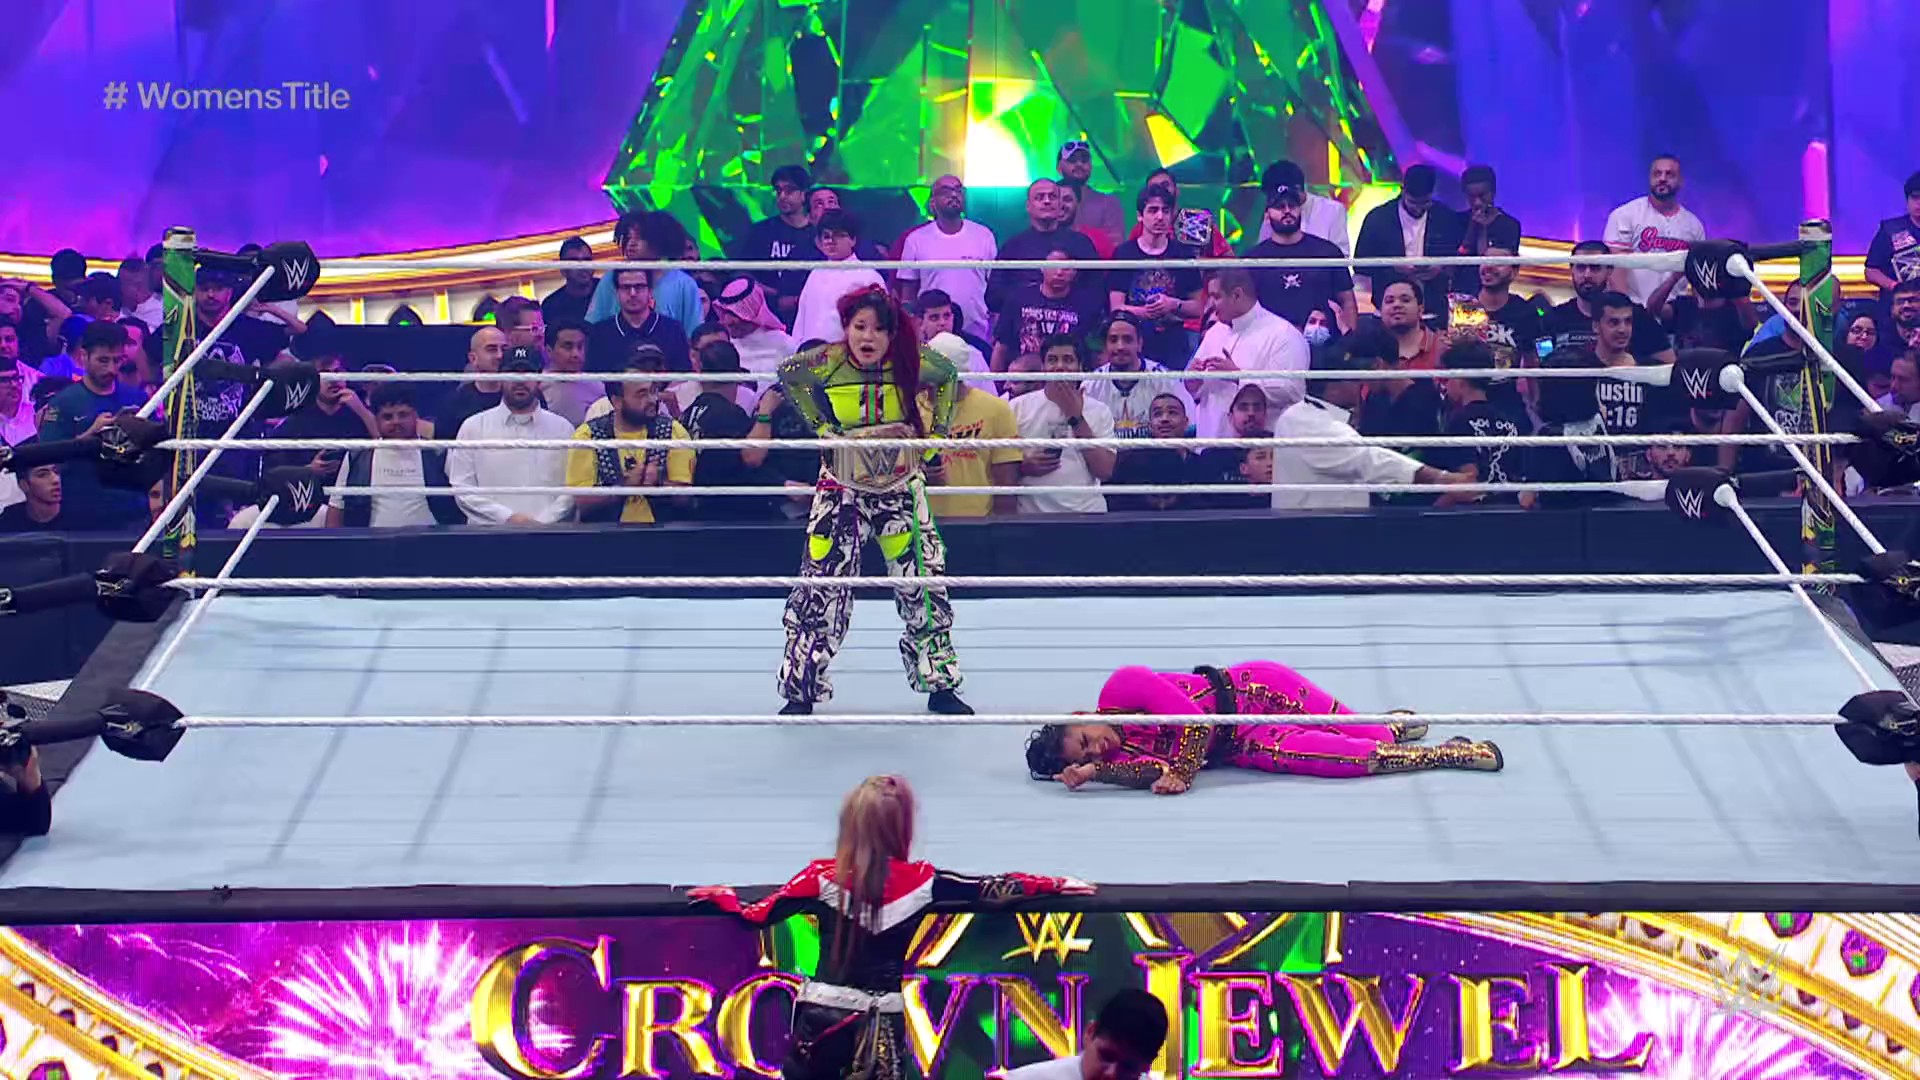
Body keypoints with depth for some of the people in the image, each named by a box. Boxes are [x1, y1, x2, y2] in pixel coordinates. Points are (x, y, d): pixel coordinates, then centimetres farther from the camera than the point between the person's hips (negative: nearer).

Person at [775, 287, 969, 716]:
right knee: (822, 583, -5)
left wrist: (934, 431, 6)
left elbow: (948, 375, 11)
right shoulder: (825, 363, -13)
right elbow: (786, 375, 9)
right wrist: (821, 425, 4)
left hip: (902, 489, 1)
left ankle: (939, 684, 17)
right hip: (841, 490, -1)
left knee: (924, 580, 2)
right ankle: (801, 689, 7)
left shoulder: (913, 362, -12)